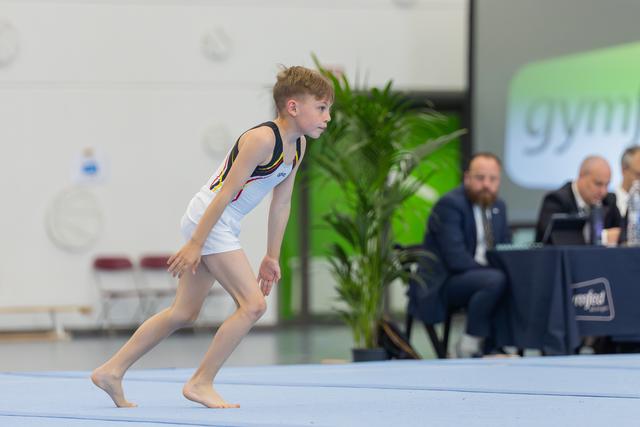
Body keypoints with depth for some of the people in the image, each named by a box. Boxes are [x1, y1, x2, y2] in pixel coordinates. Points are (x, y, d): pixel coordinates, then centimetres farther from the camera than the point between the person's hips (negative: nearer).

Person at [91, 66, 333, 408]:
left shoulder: (298, 145, 9)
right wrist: (195, 244, -22)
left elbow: (281, 203, 16)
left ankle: (111, 371, 19)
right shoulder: (262, 139, -19)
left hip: (222, 226, 10)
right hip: (208, 221, -10)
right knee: (253, 304, -12)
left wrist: (272, 257, 17)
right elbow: (226, 191, -21)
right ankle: (200, 383, -4)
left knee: (184, 313, 14)